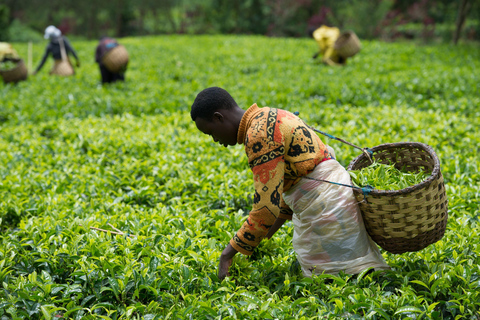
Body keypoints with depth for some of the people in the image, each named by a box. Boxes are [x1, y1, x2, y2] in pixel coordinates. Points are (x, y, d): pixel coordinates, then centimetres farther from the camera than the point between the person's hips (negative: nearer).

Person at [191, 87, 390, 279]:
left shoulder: (258, 135, -17)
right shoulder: (270, 116, 15)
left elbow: (268, 205, -21)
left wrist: (231, 251, -13)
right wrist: (267, 233, 20)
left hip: (324, 204, -10)